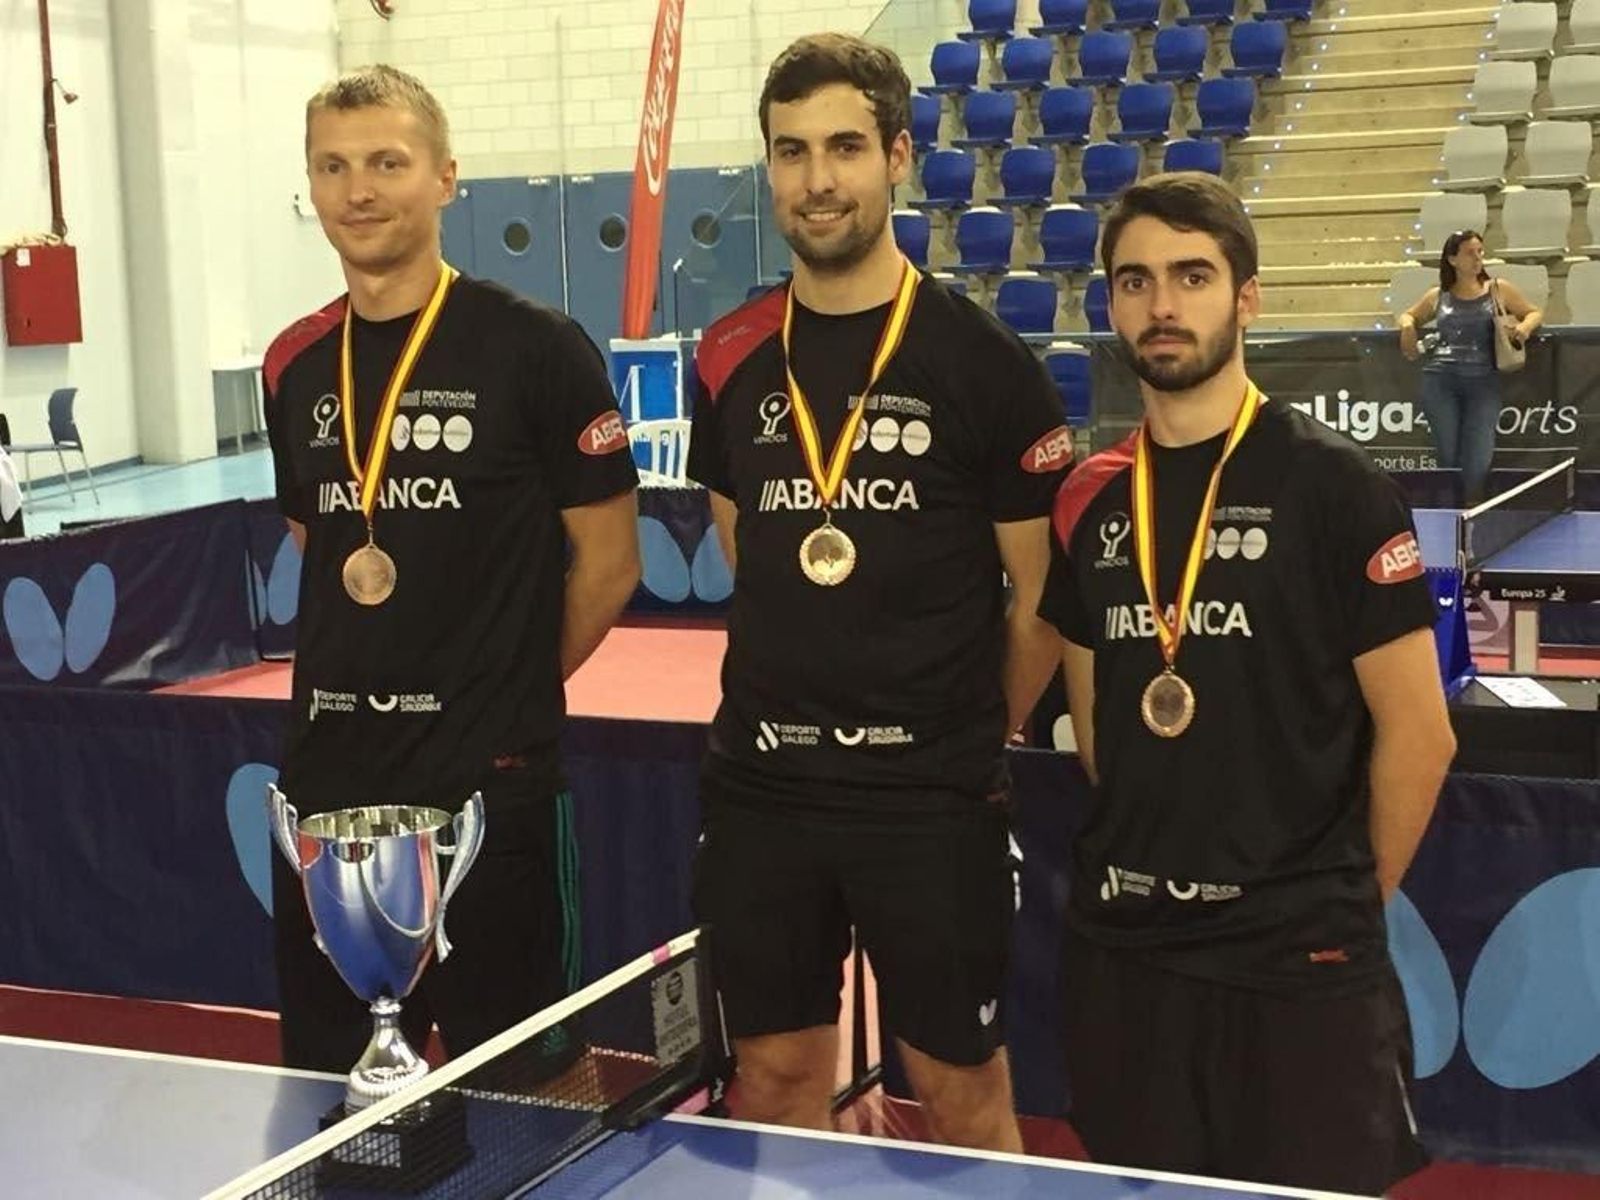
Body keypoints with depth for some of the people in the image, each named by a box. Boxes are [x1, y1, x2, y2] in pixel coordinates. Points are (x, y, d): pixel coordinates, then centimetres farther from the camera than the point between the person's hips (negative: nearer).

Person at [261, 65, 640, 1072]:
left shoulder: (535, 349, -9)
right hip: (329, 775, 5)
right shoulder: (296, 367, 7)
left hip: (490, 781, -5)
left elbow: (609, 561, -4)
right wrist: (364, 684, 10)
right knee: (335, 1074, 13)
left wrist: (504, 689, 2)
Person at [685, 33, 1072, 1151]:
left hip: (931, 797, -3)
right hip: (760, 786, 4)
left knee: (961, 1085, 8)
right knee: (777, 1078, 14)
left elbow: (1044, 594, -3)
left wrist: (972, 739, 3)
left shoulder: (984, 361, -9)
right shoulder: (730, 359, 3)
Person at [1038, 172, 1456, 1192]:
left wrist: (1344, 906, 0)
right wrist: (1154, 864, 7)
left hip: (1299, 961, -4)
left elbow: (1417, 734, -7)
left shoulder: (1333, 486, -9)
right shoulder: (1090, 503, 6)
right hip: (1122, 948, 5)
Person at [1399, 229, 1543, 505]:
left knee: (1477, 461, -8)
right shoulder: (1438, 296, 15)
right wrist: (1407, 326, 6)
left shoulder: (1499, 290, 11)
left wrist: (1525, 326, -5)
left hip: (1483, 381, -1)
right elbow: (1408, 315, 30)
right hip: (1440, 381, 1)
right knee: (1447, 456, 2)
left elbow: (1534, 312, 18)